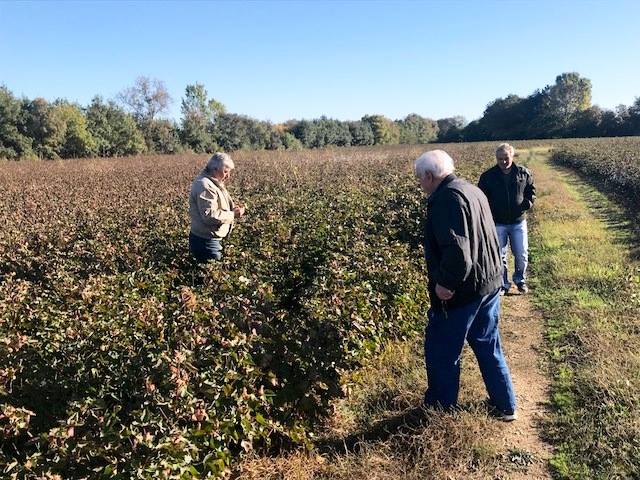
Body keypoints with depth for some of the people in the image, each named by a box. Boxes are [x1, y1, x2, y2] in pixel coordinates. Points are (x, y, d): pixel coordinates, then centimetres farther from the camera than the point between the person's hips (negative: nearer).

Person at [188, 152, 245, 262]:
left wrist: (233, 208, 3)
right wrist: (233, 215, -20)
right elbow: (210, 216, -30)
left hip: (213, 239, 11)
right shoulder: (205, 186, -23)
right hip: (205, 242, -11)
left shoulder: (211, 183, 13)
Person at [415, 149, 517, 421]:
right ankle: (505, 406, 32)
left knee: (441, 352, 9)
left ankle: (440, 408, 26)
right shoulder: (472, 190, 11)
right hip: (490, 283, 10)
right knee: (489, 347, 21)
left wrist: (445, 283, -21)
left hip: (461, 292, -9)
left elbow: (457, 249, -31)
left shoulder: (446, 199, -21)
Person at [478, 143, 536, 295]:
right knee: (500, 256, 6)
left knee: (522, 254, 7)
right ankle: (503, 284, 21)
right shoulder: (488, 176, -5)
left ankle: (520, 280, 30)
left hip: (518, 221, 1)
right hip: (498, 224, -1)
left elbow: (531, 191, 11)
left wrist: (527, 203, -8)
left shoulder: (523, 173, -1)